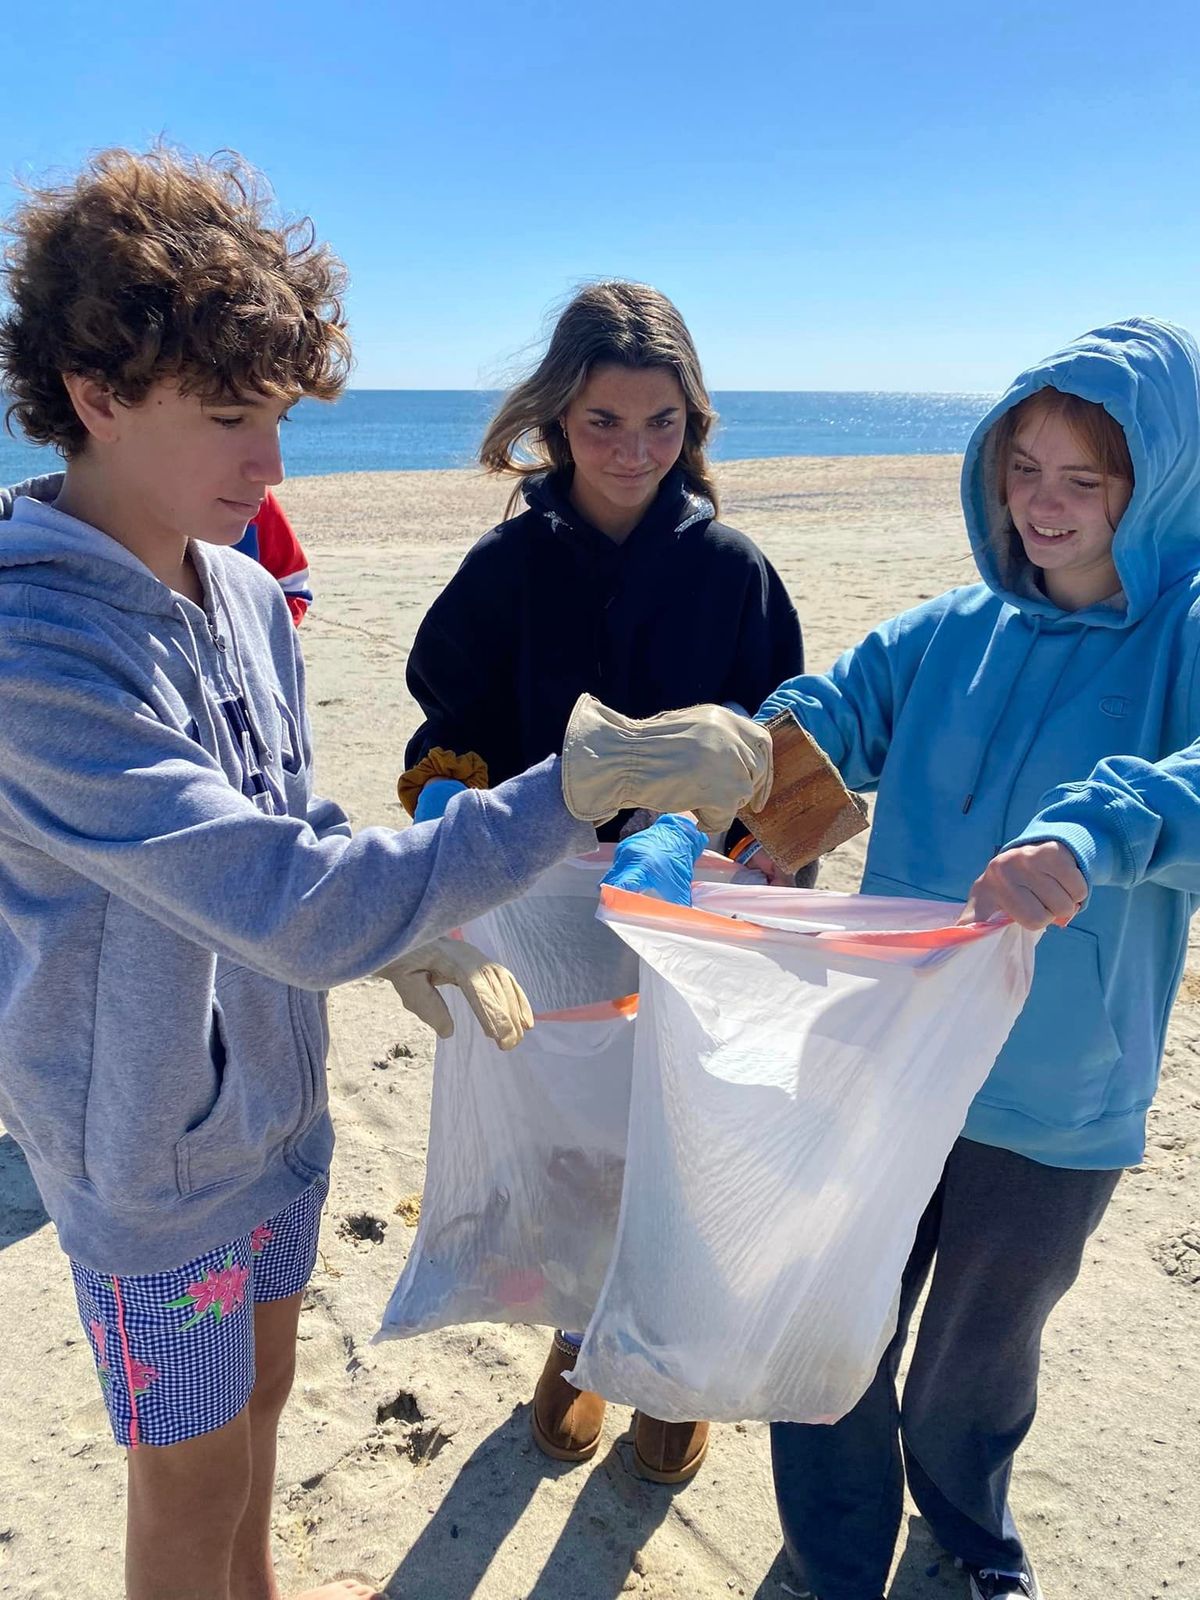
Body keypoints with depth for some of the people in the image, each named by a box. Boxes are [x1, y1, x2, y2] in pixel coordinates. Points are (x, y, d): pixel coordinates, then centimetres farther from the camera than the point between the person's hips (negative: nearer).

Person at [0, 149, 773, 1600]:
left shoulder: (245, 595, -3)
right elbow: (294, 904, -37)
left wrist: (417, 946, -3)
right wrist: (584, 782, -39)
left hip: (275, 1103, 7)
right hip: (156, 1154, -7)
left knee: (258, 1394, 28)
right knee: (190, 1479, 15)